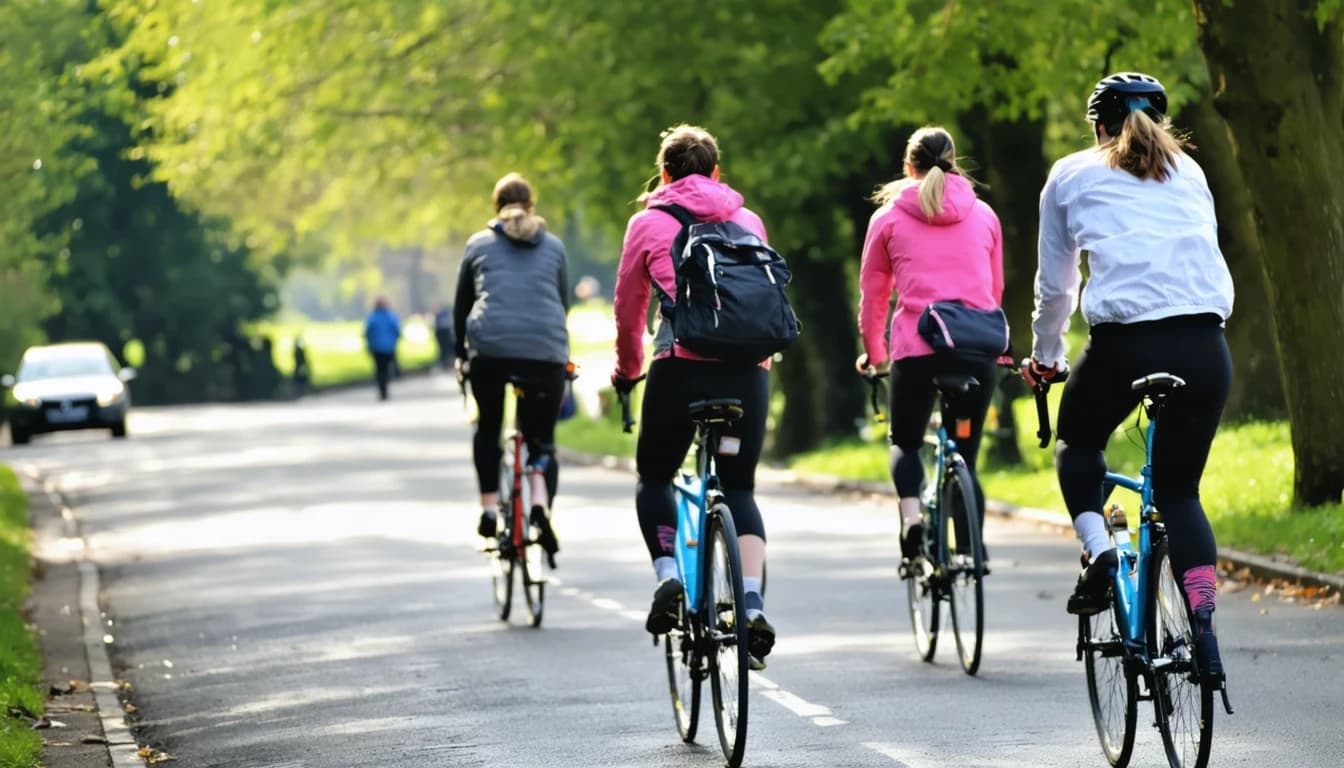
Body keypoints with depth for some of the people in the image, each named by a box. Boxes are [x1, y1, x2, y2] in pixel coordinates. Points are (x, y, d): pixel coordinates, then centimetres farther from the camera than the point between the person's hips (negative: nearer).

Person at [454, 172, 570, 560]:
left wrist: (461, 353, 32)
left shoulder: (479, 244, 16)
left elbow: (461, 305, 20)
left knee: (488, 427, 24)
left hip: (490, 347, 0)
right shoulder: (554, 247, 19)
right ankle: (541, 504, -18)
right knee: (542, 439, 9)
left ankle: (489, 509, 14)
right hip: (546, 349, 0)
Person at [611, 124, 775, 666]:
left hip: (683, 362, -2)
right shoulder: (747, 221, 19)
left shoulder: (649, 224, 12)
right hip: (749, 364, 2)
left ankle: (668, 573, -6)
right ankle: (753, 603, -8)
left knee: (654, 475, 17)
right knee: (739, 487, 12)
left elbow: (628, 310, 17)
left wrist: (627, 370, 32)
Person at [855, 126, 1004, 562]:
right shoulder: (984, 215, 15)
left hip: (917, 346, -2)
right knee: (966, 457, 13)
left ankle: (911, 515, -9)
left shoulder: (889, 218, 9)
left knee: (904, 441, 18)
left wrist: (873, 353, 28)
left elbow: (872, 295, 15)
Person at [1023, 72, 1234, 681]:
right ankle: (1202, 627, -1)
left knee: (1077, 443, 27)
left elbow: (1055, 286, 21)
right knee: (1179, 489, 14)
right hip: (1205, 345, 2)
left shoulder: (1072, 177, 16)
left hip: (1124, 341, -2)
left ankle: (1099, 552, 3)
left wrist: (1044, 358, 35)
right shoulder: (1187, 172, 22)